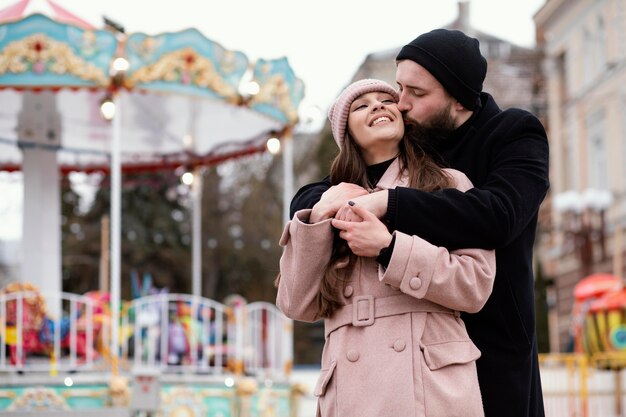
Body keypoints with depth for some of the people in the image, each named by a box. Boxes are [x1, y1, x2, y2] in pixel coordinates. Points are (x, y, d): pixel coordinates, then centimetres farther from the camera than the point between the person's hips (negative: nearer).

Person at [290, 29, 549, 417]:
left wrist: (385, 204, -28)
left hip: (489, 346, -4)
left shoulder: (516, 134, -4)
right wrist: (331, 197, -15)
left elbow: (497, 214, -25)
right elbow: (306, 199, 11)